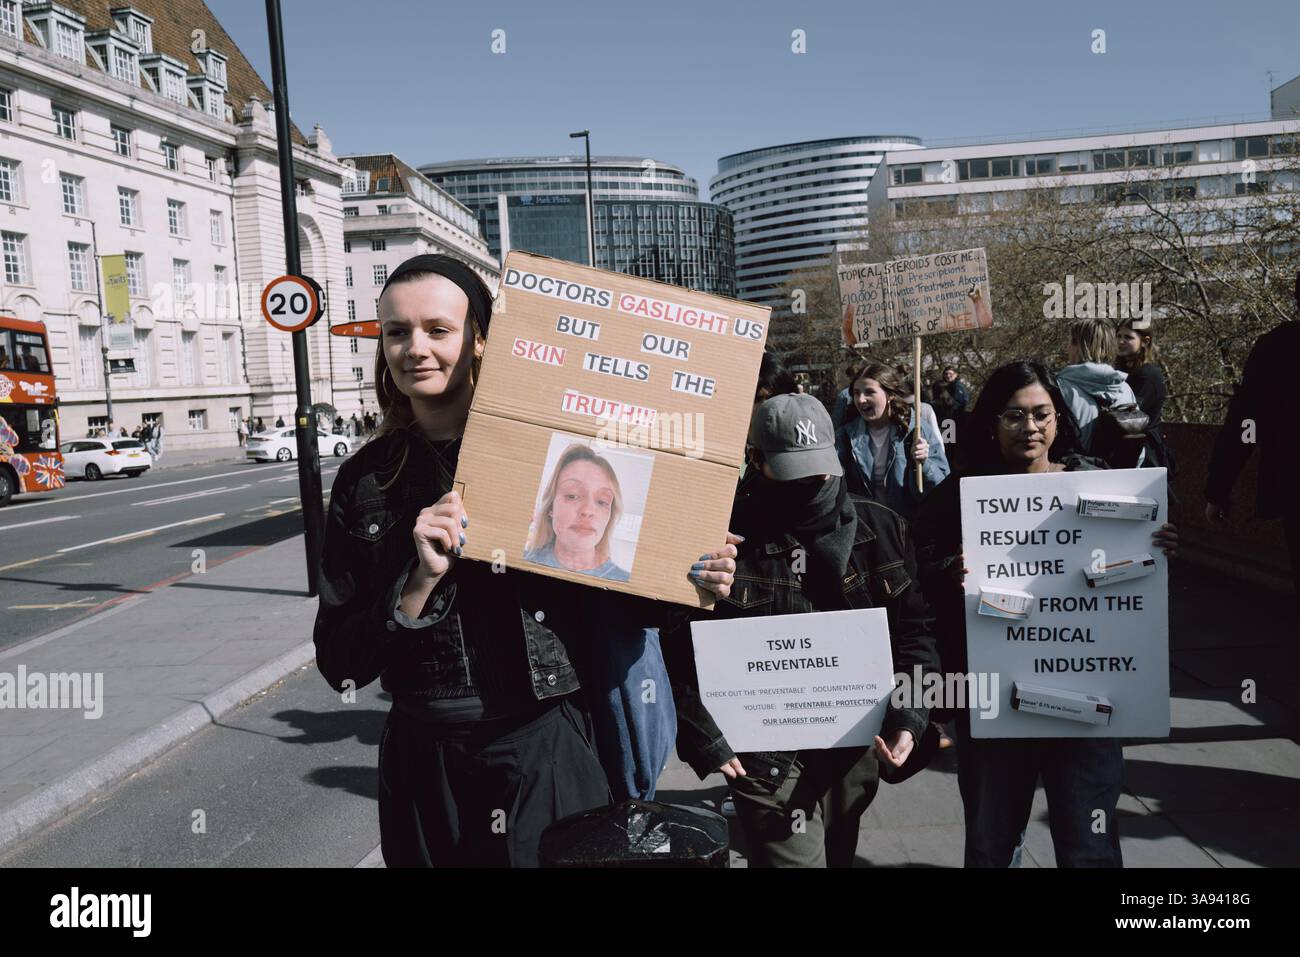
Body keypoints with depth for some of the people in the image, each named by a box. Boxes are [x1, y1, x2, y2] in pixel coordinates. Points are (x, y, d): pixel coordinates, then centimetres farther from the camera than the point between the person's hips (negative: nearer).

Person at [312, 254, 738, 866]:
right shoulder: (365, 481, 0)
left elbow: (607, 605, 4)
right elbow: (341, 666, -3)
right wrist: (420, 582, -18)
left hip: (545, 753, -2)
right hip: (424, 766, 2)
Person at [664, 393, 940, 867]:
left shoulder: (880, 528, 2)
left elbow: (914, 629, 6)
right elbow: (674, 646, -8)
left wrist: (909, 717, -6)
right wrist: (702, 737, -12)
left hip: (856, 752, 5)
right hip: (767, 758, -4)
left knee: (838, 856, 23)